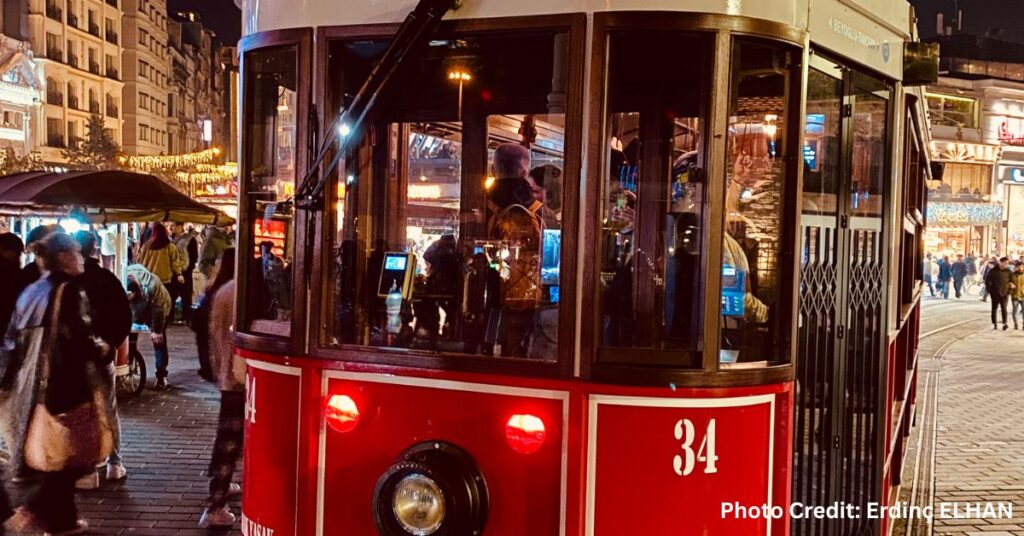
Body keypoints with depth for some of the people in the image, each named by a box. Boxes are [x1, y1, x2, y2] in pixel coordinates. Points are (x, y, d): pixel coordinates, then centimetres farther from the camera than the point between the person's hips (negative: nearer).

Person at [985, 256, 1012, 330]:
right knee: (994, 309, 7)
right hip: (995, 293, 0)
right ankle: (994, 324, 14)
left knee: (1004, 308, -9)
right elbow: (987, 281, 0)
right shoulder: (993, 271, -5)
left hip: (1004, 293, 1)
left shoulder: (1008, 271, 2)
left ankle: (1004, 323, -12)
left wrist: (1009, 291, -2)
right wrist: (990, 290, -5)